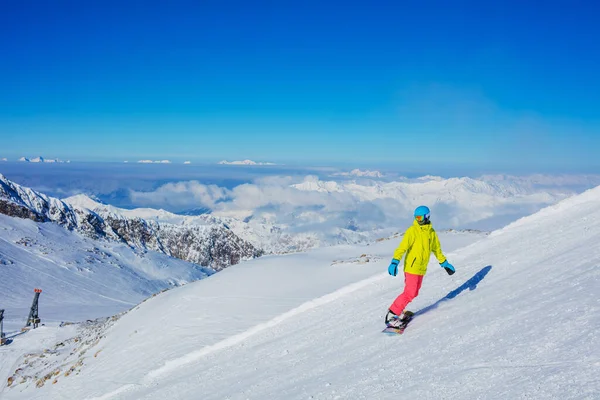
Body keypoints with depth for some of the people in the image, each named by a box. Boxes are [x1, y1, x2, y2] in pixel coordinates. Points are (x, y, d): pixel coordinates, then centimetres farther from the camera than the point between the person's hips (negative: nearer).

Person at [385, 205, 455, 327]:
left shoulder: (431, 232, 8)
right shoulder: (412, 231, -11)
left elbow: (436, 248, 20)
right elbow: (403, 247, -18)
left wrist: (444, 263, 21)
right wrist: (395, 261, -29)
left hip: (422, 268, 7)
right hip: (411, 267, -7)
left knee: (414, 293, 10)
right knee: (409, 293, -11)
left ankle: (397, 309, 22)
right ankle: (392, 314, -4)